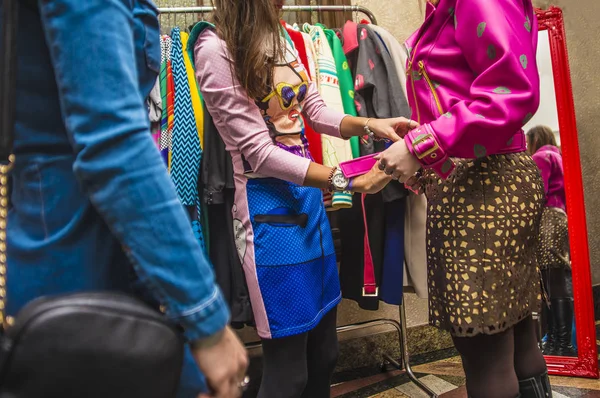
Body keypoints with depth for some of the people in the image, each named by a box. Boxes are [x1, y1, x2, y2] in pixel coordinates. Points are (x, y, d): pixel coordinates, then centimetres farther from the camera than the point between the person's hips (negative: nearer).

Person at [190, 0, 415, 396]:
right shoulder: (216, 49, -13)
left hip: (309, 194, 8)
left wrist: (370, 124, -5)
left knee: (325, 353, 16)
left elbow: (316, 111, 13)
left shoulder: (280, 36, 11)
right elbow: (259, 151, -17)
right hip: (268, 204, -7)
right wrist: (347, 180, -20)